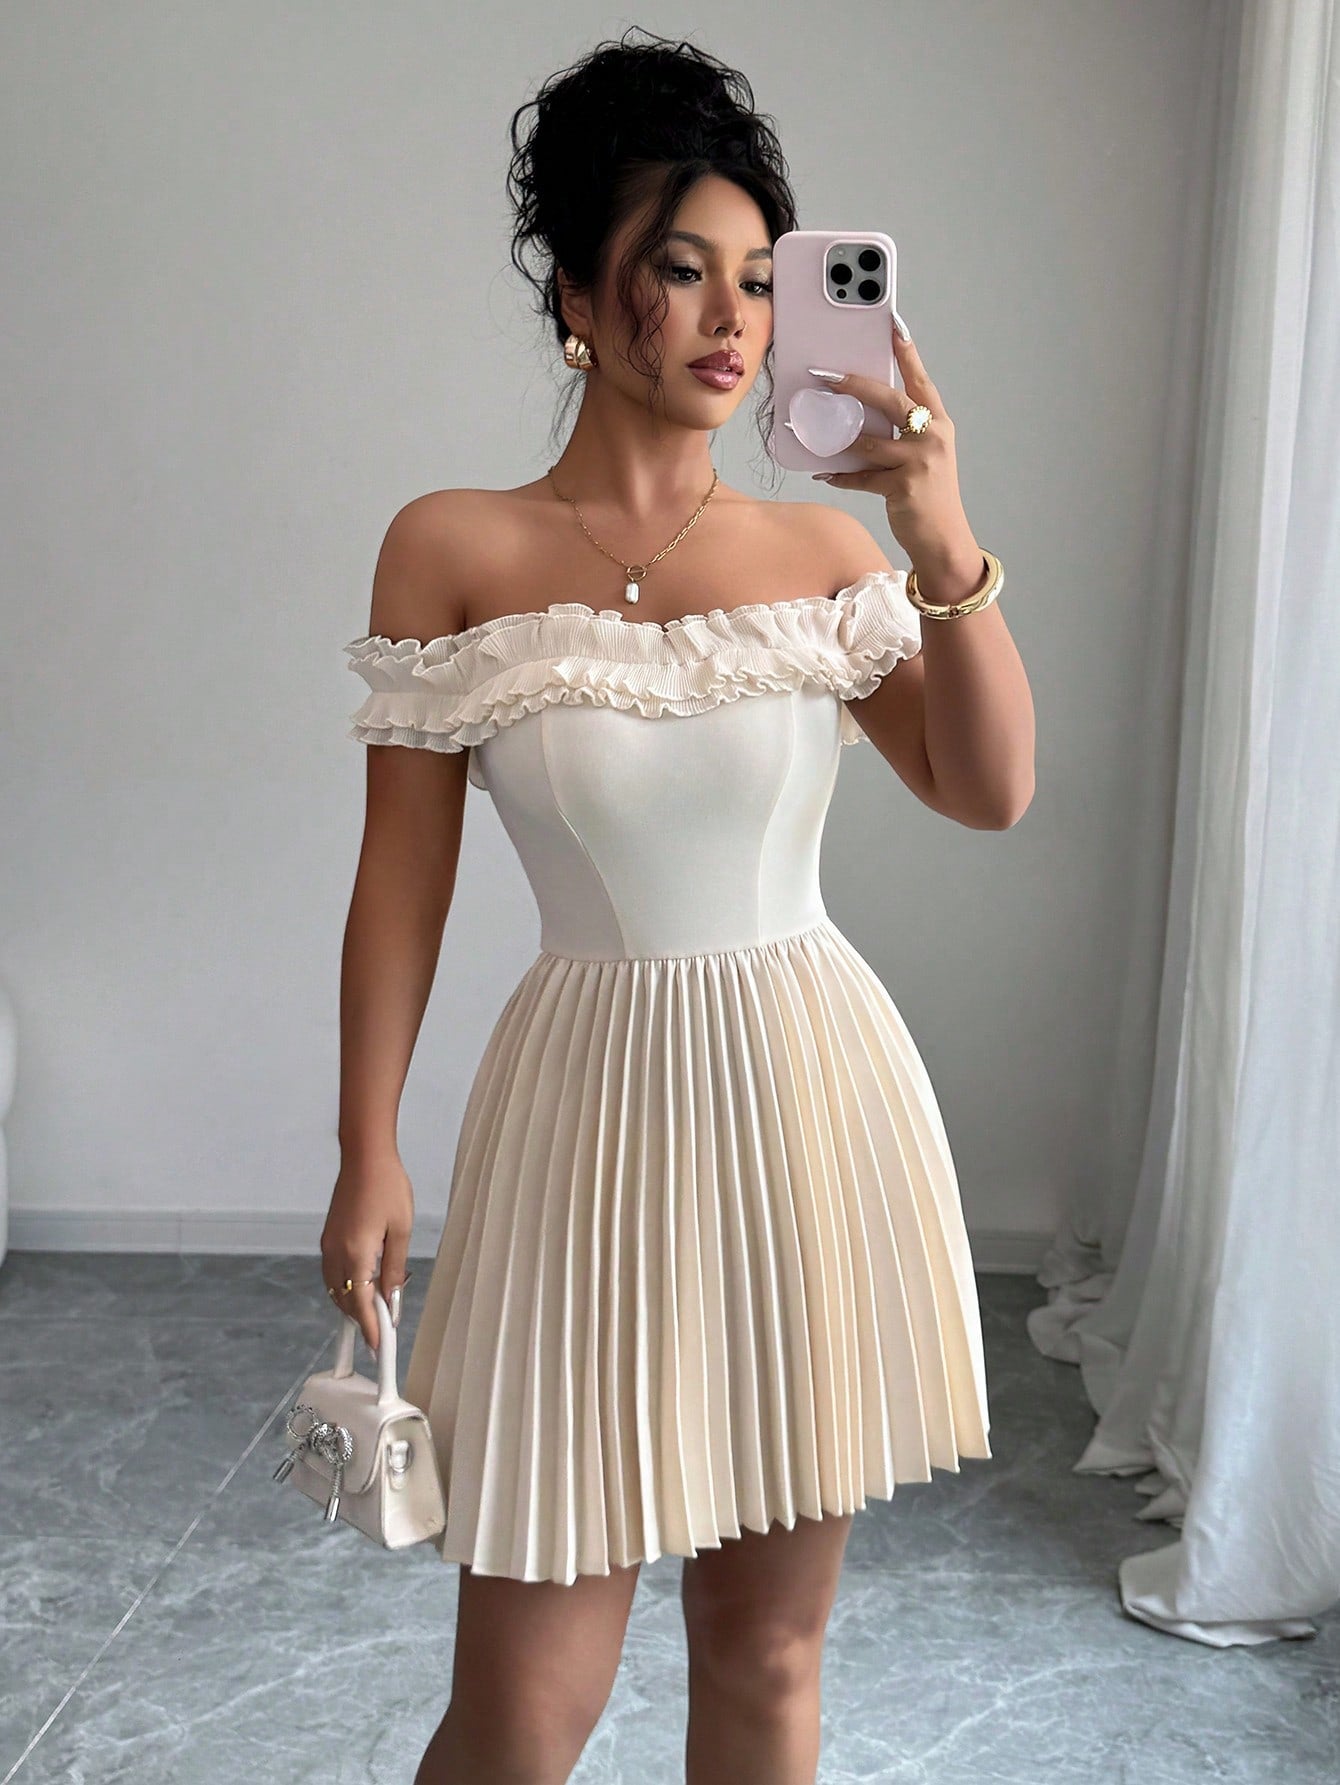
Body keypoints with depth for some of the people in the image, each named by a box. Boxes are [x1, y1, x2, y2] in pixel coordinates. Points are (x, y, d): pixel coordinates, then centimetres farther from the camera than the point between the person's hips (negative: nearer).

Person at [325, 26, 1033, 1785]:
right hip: (597, 1106, -2)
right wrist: (366, 1153, -2)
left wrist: (948, 550, -18)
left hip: (817, 1104, 3)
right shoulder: (456, 550, -3)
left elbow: (990, 793, -5)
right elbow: (404, 872, -2)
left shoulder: (824, 552, 3)